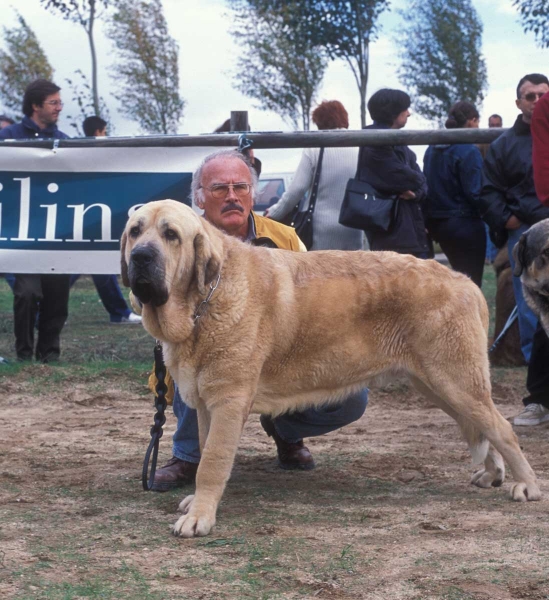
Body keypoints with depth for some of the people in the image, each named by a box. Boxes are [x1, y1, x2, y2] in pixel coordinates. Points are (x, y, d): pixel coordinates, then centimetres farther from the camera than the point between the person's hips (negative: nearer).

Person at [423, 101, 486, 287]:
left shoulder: (432, 149, 7)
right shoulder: (469, 151, -16)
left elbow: (427, 186, 12)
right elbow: (474, 193, -19)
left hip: (436, 223, 8)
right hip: (465, 223, -8)